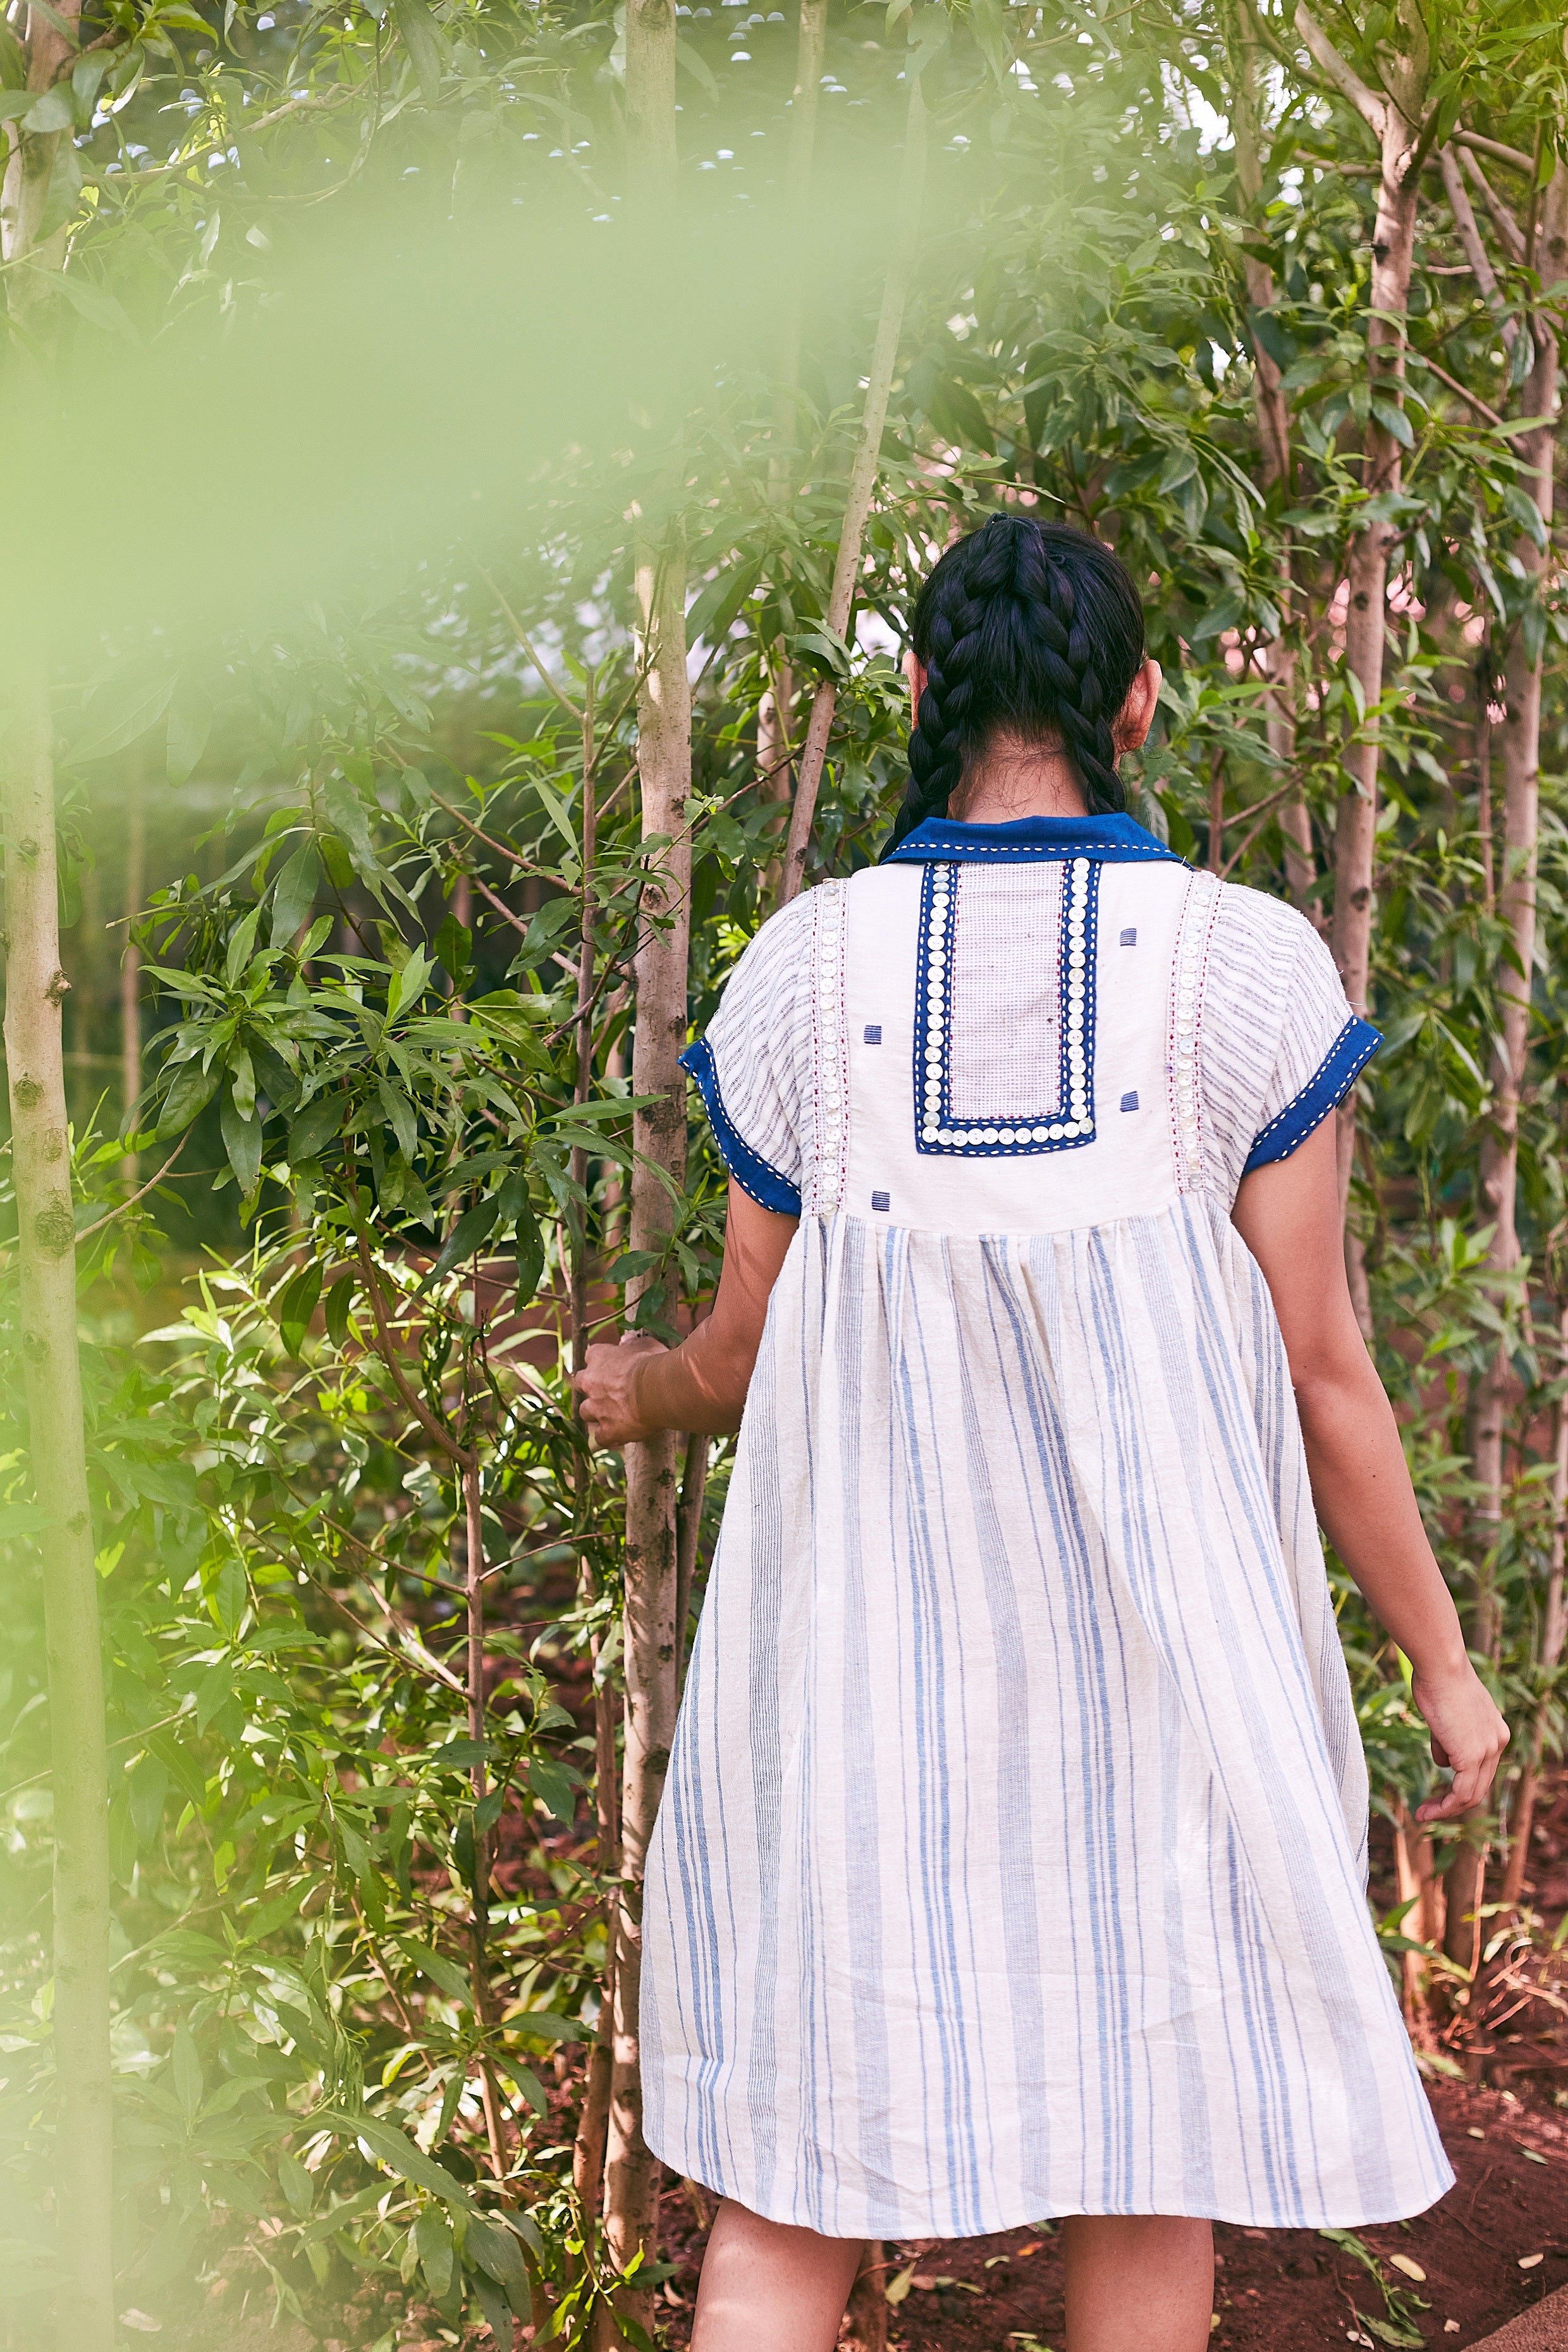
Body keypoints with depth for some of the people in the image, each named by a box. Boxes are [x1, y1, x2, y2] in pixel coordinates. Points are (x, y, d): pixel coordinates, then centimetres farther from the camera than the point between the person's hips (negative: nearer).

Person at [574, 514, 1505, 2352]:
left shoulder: (807, 968, -4)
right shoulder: (1244, 965, -8)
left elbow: (746, 1355, 4)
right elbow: (1316, 1372, -6)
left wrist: (638, 1395, 28)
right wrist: (1442, 1662, 6)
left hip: (873, 1641, 1)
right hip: (1156, 1649, -1)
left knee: (795, 2172, 10)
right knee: (1154, 2147, 15)